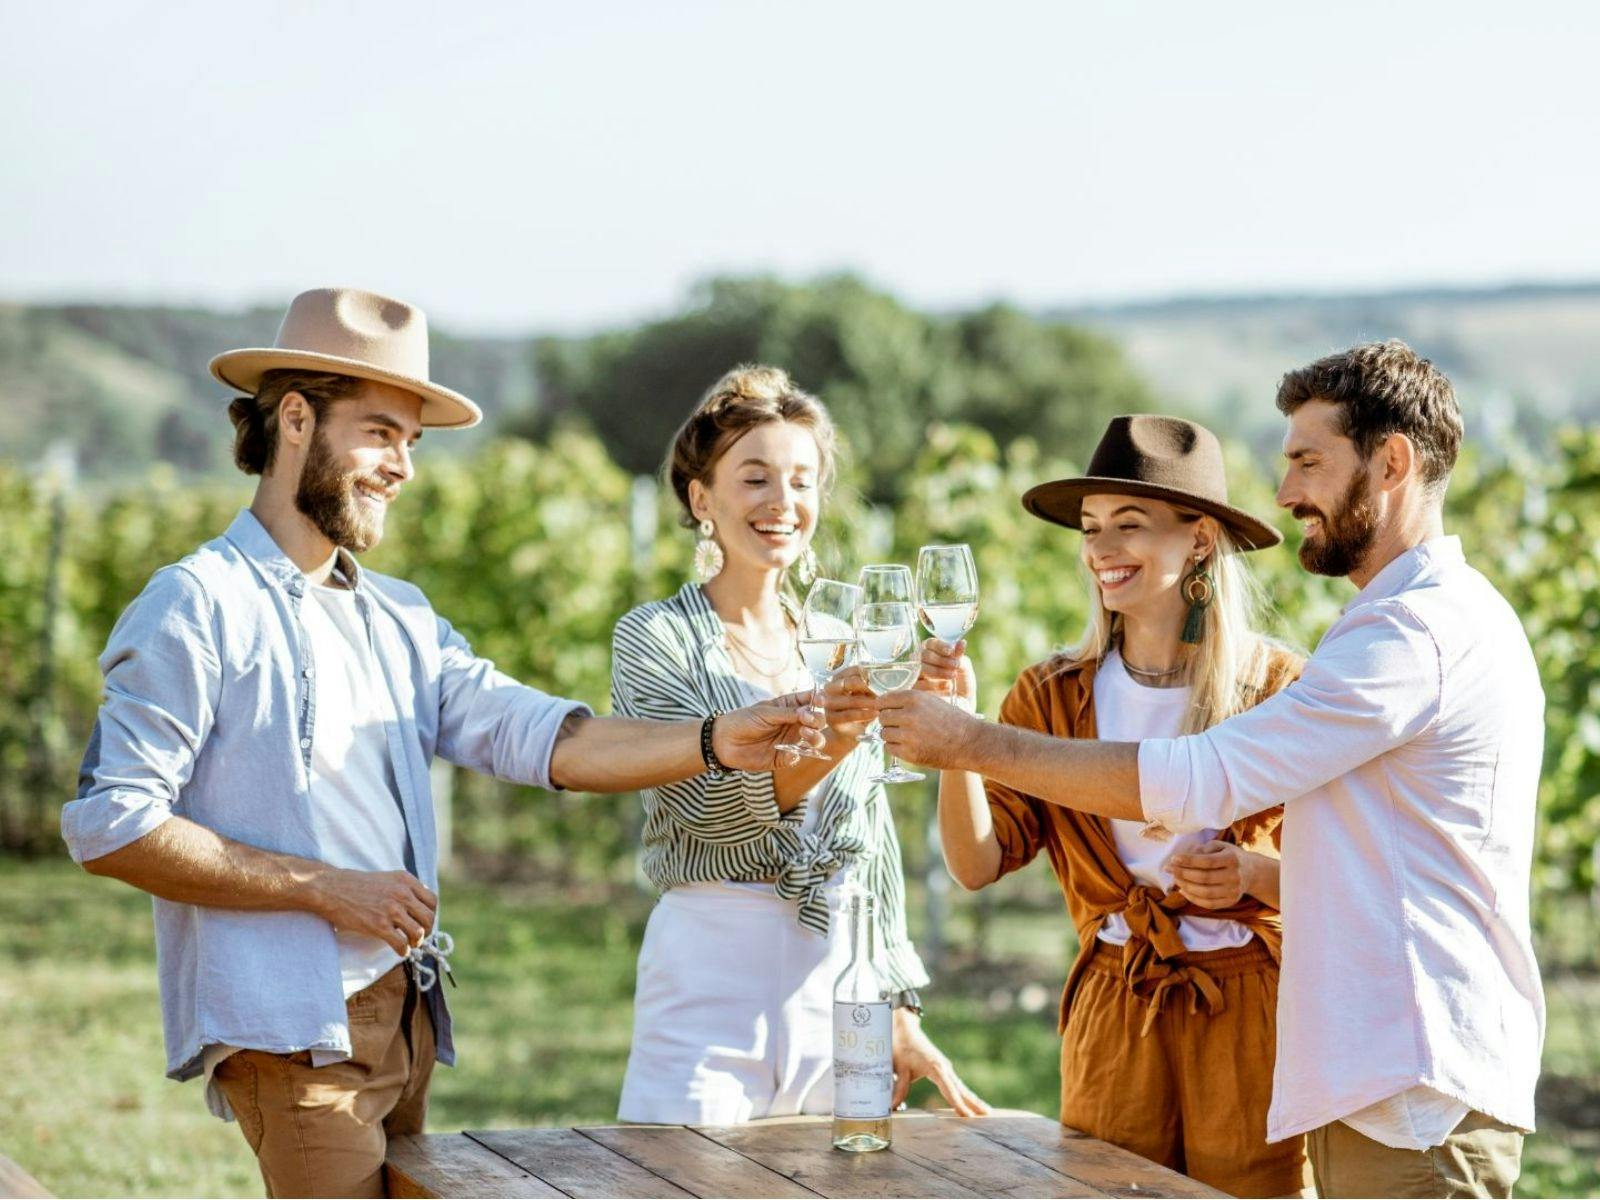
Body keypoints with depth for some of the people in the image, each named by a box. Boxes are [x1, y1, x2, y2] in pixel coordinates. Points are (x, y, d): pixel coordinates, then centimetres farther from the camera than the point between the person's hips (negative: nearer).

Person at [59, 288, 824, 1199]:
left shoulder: (400, 621, 17)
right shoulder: (199, 608, -7)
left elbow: (539, 737, 5)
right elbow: (109, 824, -13)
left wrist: (713, 743, -11)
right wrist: (326, 889, -13)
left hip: (403, 1017, 8)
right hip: (288, 1026, -8)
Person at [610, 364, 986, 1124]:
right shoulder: (653, 638, -2)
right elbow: (714, 806, -17)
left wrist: (900, 1011, 12)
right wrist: (839, 730, -31)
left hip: (838, 976, 4)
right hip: (712, 968, -4)